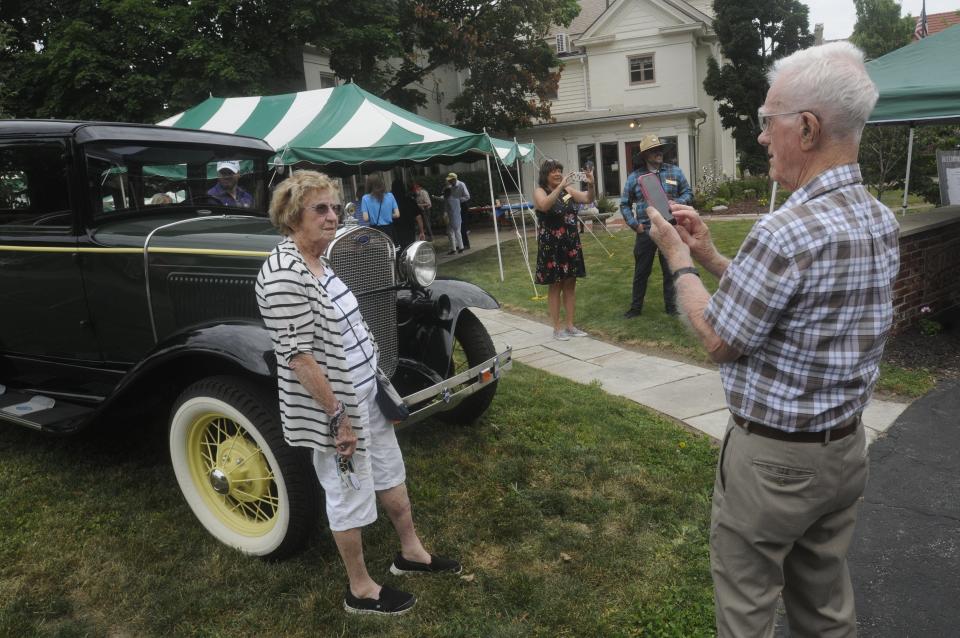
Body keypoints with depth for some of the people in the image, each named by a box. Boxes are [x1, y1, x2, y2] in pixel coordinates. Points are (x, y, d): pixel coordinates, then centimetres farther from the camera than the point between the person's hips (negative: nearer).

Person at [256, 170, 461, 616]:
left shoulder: (315, 260, 5)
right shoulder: (283, 274, -25)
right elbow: (299, 357, -26)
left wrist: (357, 401, 18)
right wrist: (337, 418, -22)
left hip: (364, 391, 9)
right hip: (332, 403, -9)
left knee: (390, 470, 23)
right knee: (349, 492, 9)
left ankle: (411, 553, 44)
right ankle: (361, 590, 31)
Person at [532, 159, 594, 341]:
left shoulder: (568, 189, 8)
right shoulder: (540, 191, -6)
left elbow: (588, 199, 0)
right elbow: (545, 205, -28)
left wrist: (590, 184, -19)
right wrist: (561, 186, -34)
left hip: (571, 244, 5)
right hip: (551, 245, -5)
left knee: (570, 284, 9)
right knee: (555, 286, 1)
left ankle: (570, 325, 17)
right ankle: (557, 328, 8)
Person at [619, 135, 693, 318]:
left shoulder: (675, 172, 4)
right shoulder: (634, 177, 3)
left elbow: (688, 192, 9)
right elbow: (625, 204, 9)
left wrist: (677, 202, -12)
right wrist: (634, 224, -1)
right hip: (645, 231, 0)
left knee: (671, 270, 8)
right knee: (641, 271, 7)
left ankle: (671, 306, 20)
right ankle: (636, 307, 18)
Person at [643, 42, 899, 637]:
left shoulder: (788, 231, -26)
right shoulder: (882, 220, 2)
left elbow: (720, 340, -15)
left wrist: (678, 258, -3)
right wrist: (711, 256, 12)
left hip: (774, 456, -8)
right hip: (846, 447, 8)